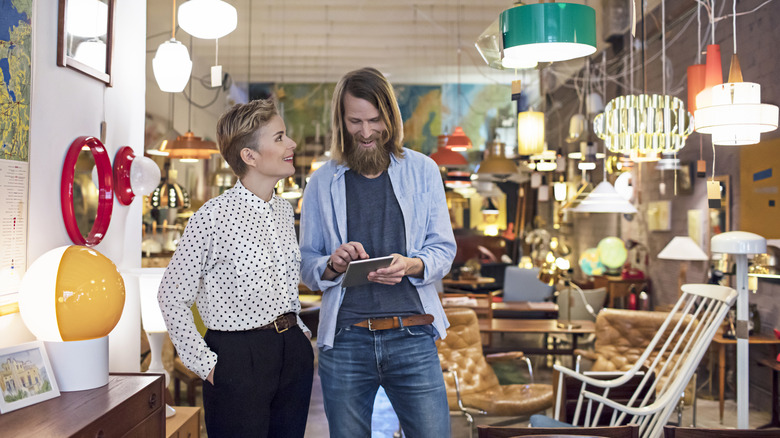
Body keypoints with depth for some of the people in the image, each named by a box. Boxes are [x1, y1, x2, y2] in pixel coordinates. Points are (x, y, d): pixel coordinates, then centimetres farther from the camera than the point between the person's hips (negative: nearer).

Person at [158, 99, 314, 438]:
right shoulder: (213, 217, -15)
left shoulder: (284, 210, 7)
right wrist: (204, 364, -10)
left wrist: (299, 330, 11)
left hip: (294, 351, 7)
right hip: (238, 356, -6)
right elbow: (172, 296, -11)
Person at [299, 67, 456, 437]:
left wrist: (411, 265, -16)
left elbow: (443, 249, 5)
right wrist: (333, 265, -15)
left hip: (412, 338, 0)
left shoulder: (422, 171, 6)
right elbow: (306, 265, 7)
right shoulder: (321, 183, 7)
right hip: (344, 340, 1)